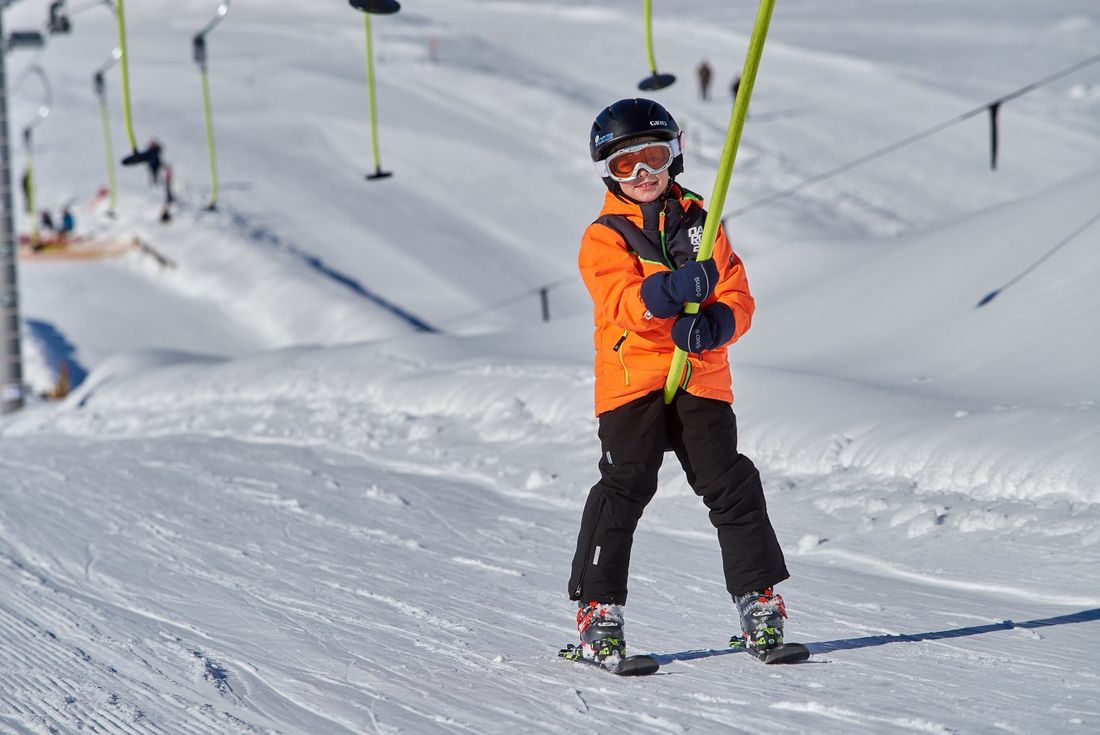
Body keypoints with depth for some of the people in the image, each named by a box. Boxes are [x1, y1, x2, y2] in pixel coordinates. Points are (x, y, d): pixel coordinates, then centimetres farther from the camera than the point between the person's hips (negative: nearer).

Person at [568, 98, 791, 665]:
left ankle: (760, 603, 10)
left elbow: (738, 296, 8)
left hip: (701, 378, 3)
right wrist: (677, 288, -33)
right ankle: (598, 610, -1)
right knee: (624, 488, -8)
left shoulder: (700, 223, 13)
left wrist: (714, 323, -14)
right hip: (631, 378, -3)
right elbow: (624, 304, -15)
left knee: (731, 486, 0)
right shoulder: (603, 237, 2)